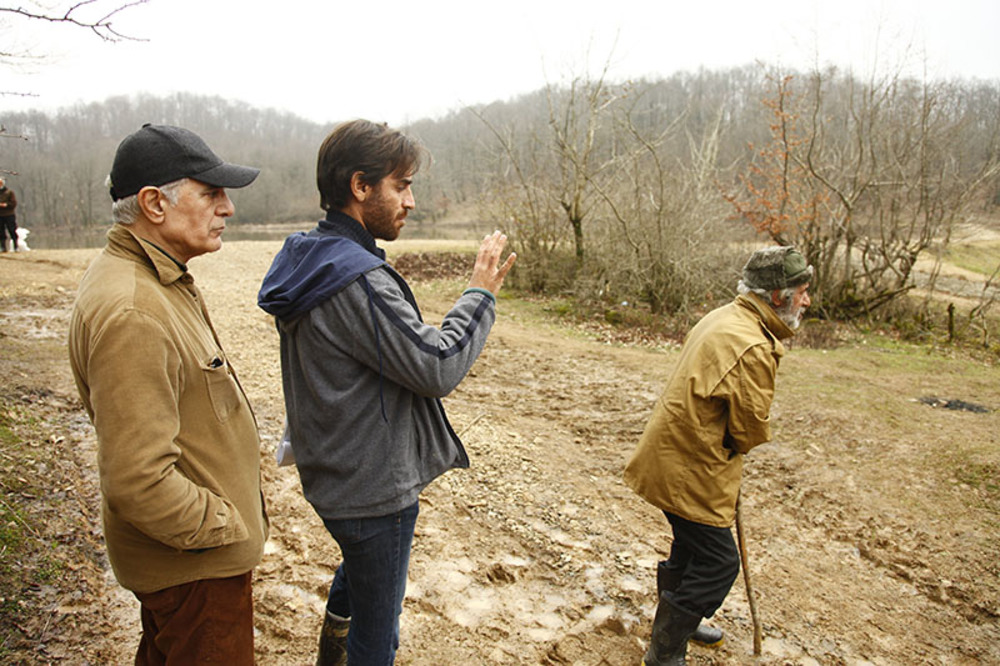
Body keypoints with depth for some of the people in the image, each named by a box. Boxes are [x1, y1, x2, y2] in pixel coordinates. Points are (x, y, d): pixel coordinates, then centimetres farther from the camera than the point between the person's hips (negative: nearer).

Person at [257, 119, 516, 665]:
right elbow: (437, 367, -25)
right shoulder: (358, 280, -29)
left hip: (329, 473, 10)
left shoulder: (308, 259, 3)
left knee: (357, 565, 36)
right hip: (373, 489, -10)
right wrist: (480, 293, -14)